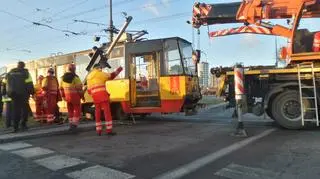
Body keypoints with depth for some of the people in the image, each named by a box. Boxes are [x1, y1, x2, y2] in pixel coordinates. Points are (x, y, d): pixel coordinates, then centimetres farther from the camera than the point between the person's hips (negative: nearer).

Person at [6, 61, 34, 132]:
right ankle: (23, 124, -1)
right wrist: (32, 92, -1)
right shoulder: (25, 72, -3)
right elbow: (29, 84, -8)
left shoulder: (10, 73, 11)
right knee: (25, 109, 6)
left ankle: (15, 127, 5)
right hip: (23, 94, -4)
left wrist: (9, 93, 19)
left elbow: (7, 84, 13)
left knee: (15, 110, 6)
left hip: (13, 94, 4)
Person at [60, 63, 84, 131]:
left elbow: (61, 88, 12)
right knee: (77, 110, 1)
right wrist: (82, 95, -5)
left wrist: (63, 96, 20)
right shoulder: (75, 77, -11)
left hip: (67, 96, 6)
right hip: (75, 96, -6)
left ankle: (71, 124, 18)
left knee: (70, 110, 14)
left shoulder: (63, 77, 10)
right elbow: (79, 87, -14)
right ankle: (74, 124, -6)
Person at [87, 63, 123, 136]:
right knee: (107, 111, -7)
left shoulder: (88, 77, 21)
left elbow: (89, 90, 17)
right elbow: (111, 76, 3)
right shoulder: (99, 73, 2)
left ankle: (98, 130, 9)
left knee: (98, 112, 11)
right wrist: (117, 71, 14)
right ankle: (109, 130, -11)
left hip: (94, 95, 6)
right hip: (102, 94, -6)